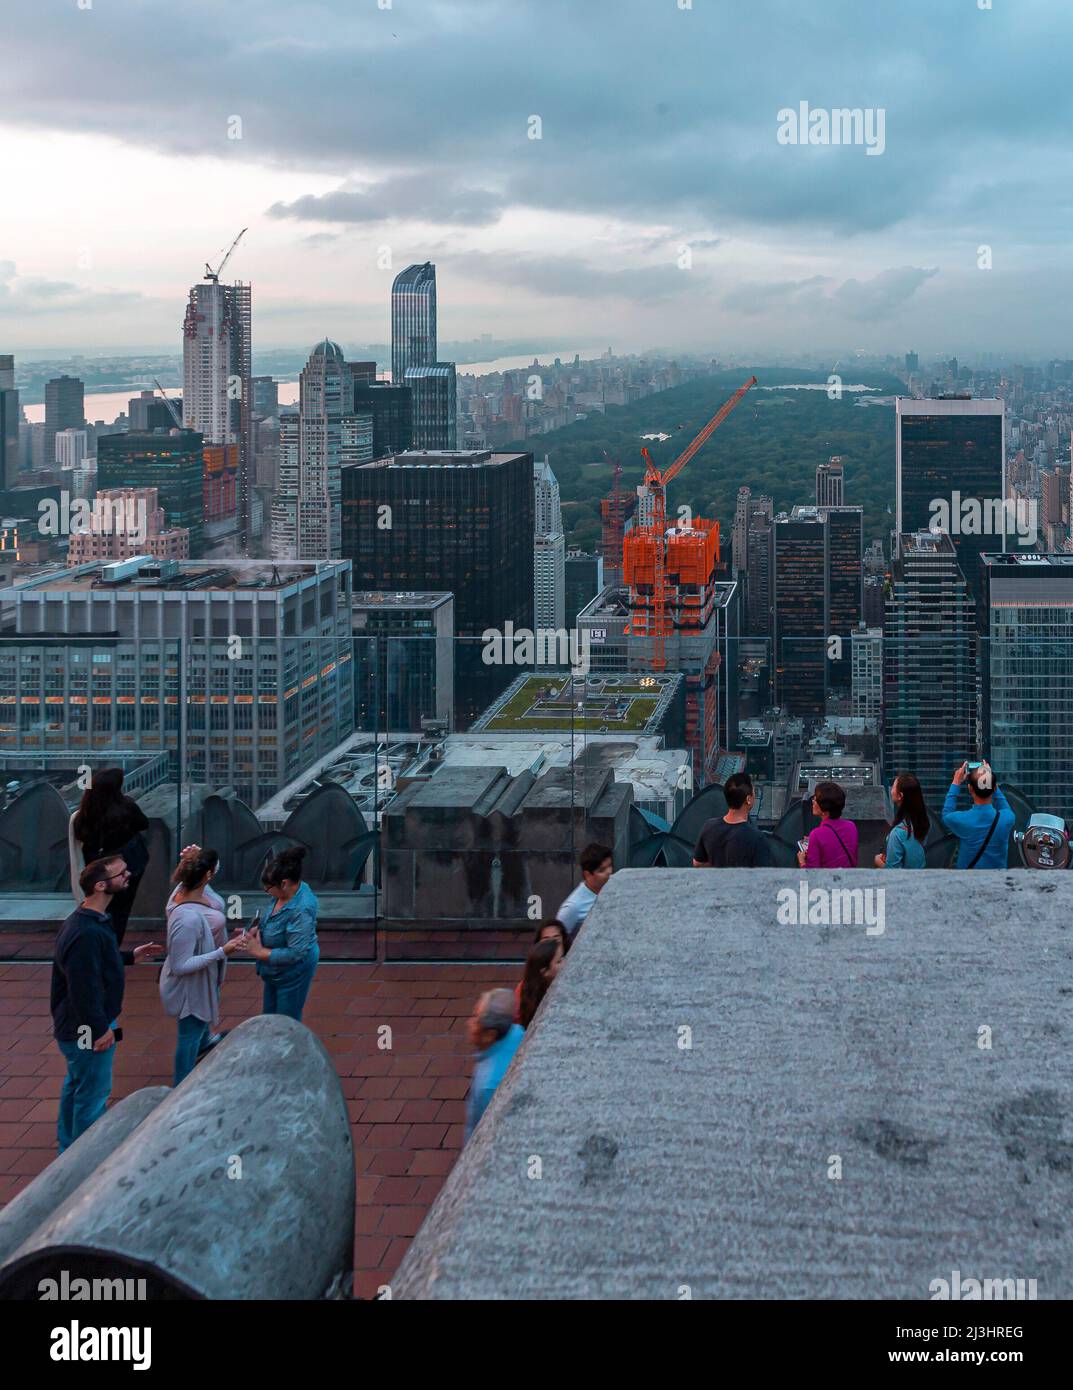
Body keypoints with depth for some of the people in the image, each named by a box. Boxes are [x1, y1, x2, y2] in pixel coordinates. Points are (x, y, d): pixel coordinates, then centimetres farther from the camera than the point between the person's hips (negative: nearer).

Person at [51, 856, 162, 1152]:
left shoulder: (92, 920, 3)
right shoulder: (87, 933, -31)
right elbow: (83, 989, -30)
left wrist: (130, 957, 15)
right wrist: (100, 1029, -23)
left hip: (75, 1027, 11)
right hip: (88, 1030, -11)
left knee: (76, 1085, 24)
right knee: (93, 1096, 4)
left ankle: (69, 1149, 40)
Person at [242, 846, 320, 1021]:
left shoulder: (301, 910, -34)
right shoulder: (283, 894, -7)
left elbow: (295, 954, -32)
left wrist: (259, 952, -24)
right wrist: (258, 929, -6)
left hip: (292, 972, -9)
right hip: (275, 973, 9)